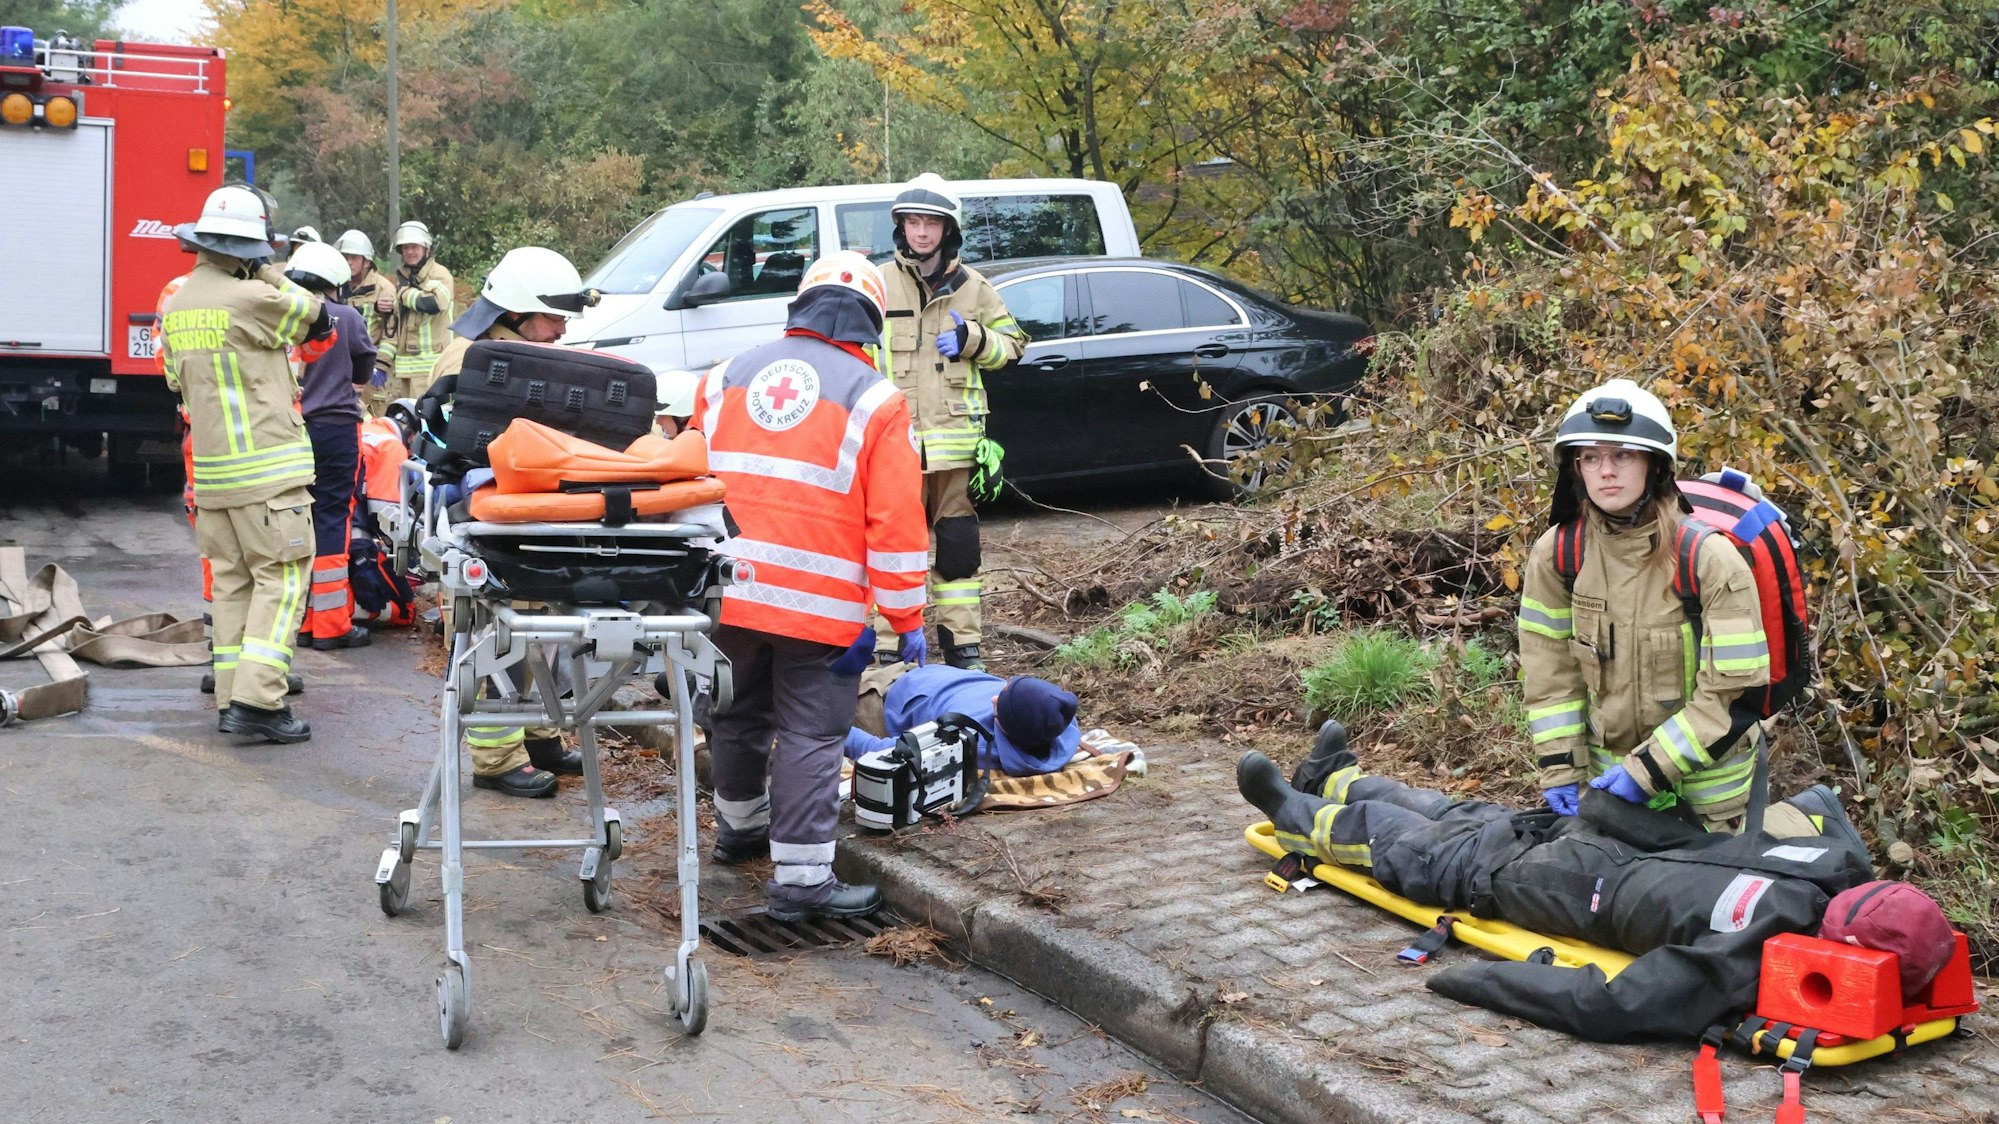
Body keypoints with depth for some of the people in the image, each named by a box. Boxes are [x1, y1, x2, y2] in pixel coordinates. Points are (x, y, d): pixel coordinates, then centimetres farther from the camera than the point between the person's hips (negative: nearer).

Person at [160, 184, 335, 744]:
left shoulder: (176, 305, 10)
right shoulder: (249, 300, -16)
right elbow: (317, 319, -1)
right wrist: (268, 274, 7)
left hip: (212, 470, 8)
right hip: (266, 471, -8)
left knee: (231, 582, 12)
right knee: (281, 581, -4)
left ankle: (231, 698, 14)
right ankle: (257, 699, -12)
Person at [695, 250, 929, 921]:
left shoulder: (727, 379, 10)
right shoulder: (873, 399, -4)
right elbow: (895, 521, -7)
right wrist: (907, 619, 0)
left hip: (728, 591, 5)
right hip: (820, 605, -5)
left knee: (738, 715, 22)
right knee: (810, 735, 1)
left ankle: (738, 828, 42)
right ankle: (801, 878, 1)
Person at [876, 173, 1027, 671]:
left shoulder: (973, 286, 9)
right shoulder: (879, 284, 6)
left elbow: (1013, 342, 15)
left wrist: (973, 341, -6)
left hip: (954, 438, 1)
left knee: (958, 543, 7)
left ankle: (962, 645, 16)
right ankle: (890, 647, 5)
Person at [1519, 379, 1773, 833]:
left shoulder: (1709, 558, -23)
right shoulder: (1556, 553, -11)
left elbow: (1736, 692, -21)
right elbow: (1549, 666, -2)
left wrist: (1650, 769, -22)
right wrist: (1560, 768, -6)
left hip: (1703, 773, -3)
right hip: (1609, 768, 3)